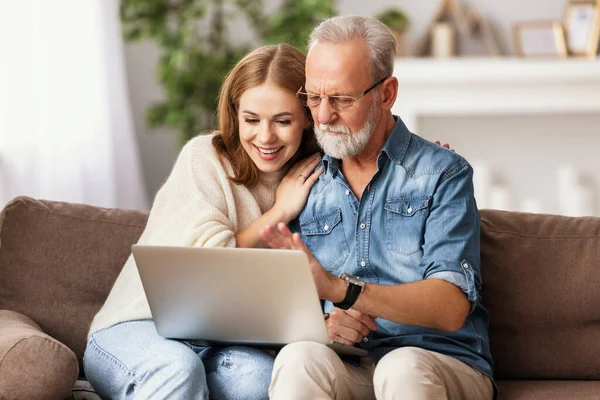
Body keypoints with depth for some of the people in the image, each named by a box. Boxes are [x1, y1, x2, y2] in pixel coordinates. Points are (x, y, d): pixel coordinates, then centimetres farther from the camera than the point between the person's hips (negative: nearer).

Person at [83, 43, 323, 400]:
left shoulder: (313, 184, 8)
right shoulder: (204, 157, -2)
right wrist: (279, 212, -6)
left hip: (224, 347, 3)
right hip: (141, 328, -3)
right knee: (178, 367, -39)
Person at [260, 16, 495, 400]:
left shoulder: (443, 173, 1)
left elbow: (450, 309, -12)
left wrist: (339, 289, -25)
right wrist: (320, 325, -13)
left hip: (444, 363, -2)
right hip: (345, 368, 3)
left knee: (402, 368, -37)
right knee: (298, 358, -31)